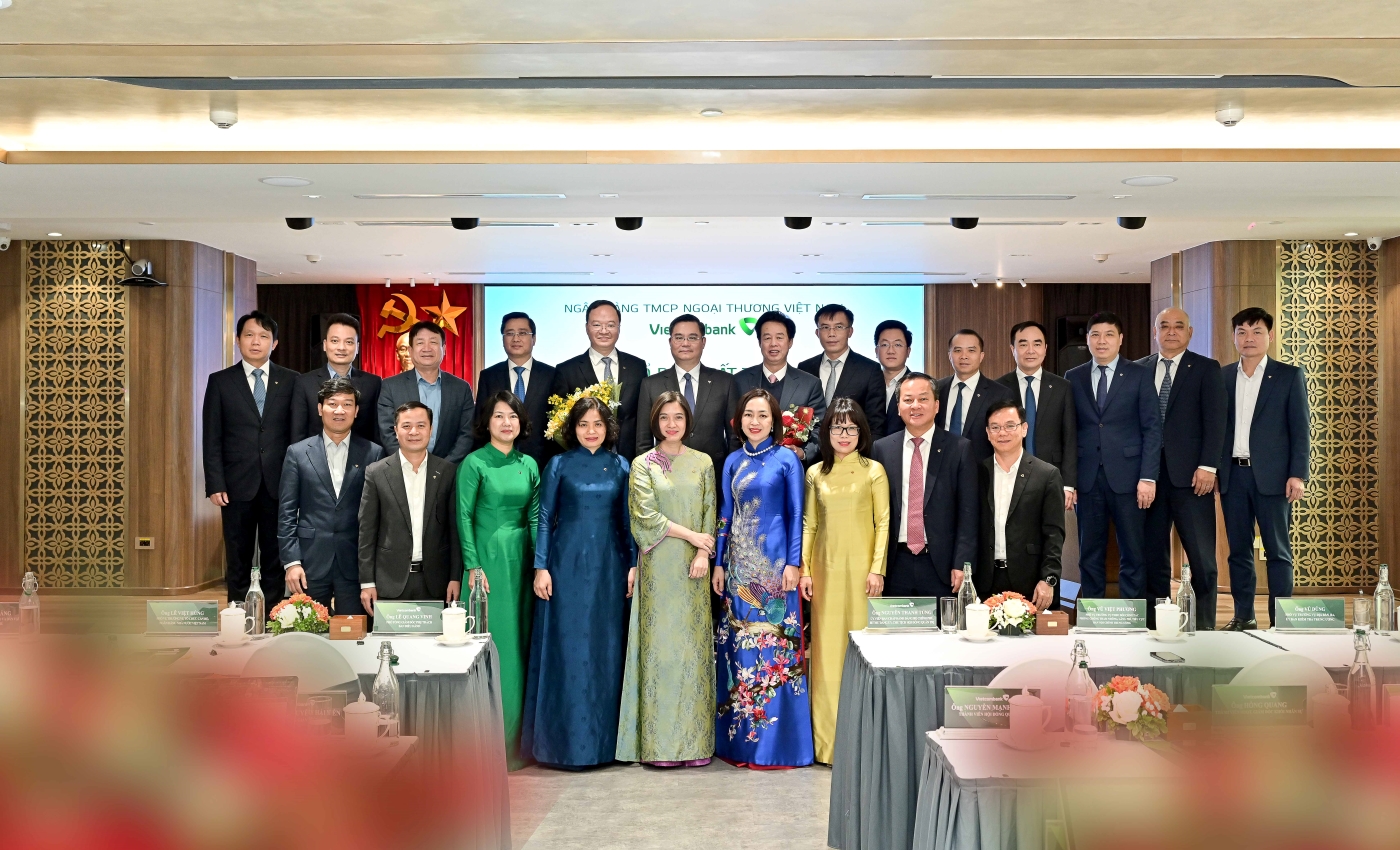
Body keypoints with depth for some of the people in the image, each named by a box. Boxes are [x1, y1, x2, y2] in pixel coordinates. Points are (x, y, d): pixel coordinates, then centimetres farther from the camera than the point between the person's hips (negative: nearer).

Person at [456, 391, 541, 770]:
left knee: (519, 640, 9)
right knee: (490, 642, -3)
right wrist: (472, 566, -11)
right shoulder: (474, 463, -5)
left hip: (521, 558, 5)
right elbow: (464, 516, -7)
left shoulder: (529, 464, 9)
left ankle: (513, 735, 20)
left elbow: (535, 517, 9)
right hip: (487, 556, -5)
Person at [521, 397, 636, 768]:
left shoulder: (620, 466, 7)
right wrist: (541, 567, -6)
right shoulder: (559, 465, 2)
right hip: (568, 563, -2)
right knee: (567, 647, 0)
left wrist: (634, 565, 3)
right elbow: (545, 518, 0)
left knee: (606, 646, 5)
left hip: (609, 566, 2)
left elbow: (627, 520, 9)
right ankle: (565, 738, 9)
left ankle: (605, 736, 16)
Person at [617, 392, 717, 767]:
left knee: (694, 645, 1)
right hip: (657, 567, -1)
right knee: (659, 644, -2)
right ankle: (660, 743, 2)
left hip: (693, 567, 1)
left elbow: (710, 512, 5)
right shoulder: (642, 464, 5)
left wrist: (703, 554, -9)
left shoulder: (703, 463, 10)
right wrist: (691, 535, -9)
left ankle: (695, 740, 6)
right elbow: (646, 514, -5)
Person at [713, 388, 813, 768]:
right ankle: (740, 737, 16)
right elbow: (725, 516, 13)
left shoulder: (786, 459, -1)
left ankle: (778, 739, 6)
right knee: (738, 645, 7)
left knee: (775, 645, -2)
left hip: (774, 563, -4)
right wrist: (719, 563, 8)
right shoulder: (732, 462, 11)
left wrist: (793, 563, -10)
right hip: (739, 565, 5)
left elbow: (796, 515, -3)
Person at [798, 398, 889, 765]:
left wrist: (877, 568, -9)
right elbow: (808, 524, 11)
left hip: (861, 568, -2)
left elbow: (883, 523, -1)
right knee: (827, 646, 3)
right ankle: (828, 738, 11)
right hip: (826, 568, 3)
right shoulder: (815, 473, 10)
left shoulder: (873, 471, 2)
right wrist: (804, 569, 3)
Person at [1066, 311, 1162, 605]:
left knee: (1133, 554, 1)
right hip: (1088, 478, 2)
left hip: (1127, 477, -2)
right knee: (1090, 555, 7)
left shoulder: (1140, 375, 4)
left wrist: (1148, 477, -9)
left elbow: (1152, 428, 0)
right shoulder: (1073, 378, 10)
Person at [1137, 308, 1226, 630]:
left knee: (1202, 556, -2)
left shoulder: (1206, 369, 5)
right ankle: (1156, 624, 13)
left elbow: (1214, 420, -3)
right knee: (1153, 554, 6)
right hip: (1149, 473, 3)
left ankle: (1204, 626, 5)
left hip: (1190, 474, -2)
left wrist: (1207, 466, -12)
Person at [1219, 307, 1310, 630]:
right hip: (1232, 474, 3)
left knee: (1278, 551, 1)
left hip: (1271, 476, -3)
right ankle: (1243, 616, 15)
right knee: (1238, 550, 8)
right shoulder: (1222, 377, 10)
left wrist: (1298, 474, -9)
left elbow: (1300, 429, -1)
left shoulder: (1289, 376, 2)